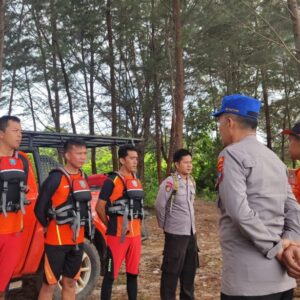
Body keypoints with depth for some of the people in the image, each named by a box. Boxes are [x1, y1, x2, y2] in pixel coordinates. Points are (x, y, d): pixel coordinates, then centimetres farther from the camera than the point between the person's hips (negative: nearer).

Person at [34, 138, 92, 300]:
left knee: (70, 283, 15)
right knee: (49, 284, 2)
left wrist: (86, 228, 13)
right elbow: (39, 208, -12)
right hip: (57, 240, -6)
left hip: (77, 240, 7)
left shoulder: (83, 177, 7)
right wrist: (48, 227, 0)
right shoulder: (56, 178, -15)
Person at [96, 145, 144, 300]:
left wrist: (136, 227, 15)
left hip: (135, 234, 7)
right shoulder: (112, 181, -10)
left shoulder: (137, 181, 12)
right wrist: (111, 226, -2)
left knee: (133, 273, 15)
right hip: (118, 235, -7)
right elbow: (99, 207, -9)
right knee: (111, 274, 0)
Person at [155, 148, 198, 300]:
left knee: (190, 269, 17)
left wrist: (190, 223, 14)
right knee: (172, 270, 2)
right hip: (176, 233, -7)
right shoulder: (169, 182, -15)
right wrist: (164, 225, -2)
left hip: (191, 232, 7)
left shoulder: (192, 181, 8)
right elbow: (159, 206, -12)